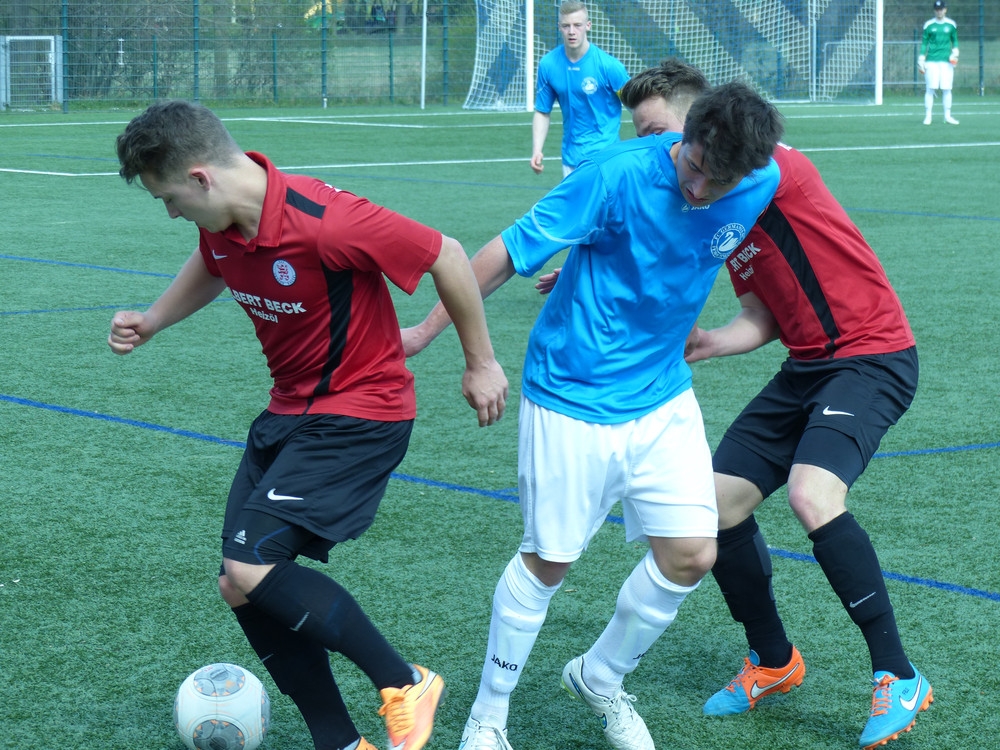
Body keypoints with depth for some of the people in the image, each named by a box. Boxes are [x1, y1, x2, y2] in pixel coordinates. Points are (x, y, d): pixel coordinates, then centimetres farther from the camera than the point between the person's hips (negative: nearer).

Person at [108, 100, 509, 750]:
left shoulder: (323, 222, -29)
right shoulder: (220, 221, -3)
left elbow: (446, 256, -18)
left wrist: (481, 364, -8)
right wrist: (150, 323, 12)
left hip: (360, 415, -9)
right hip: (289, 411, 9)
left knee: (252, 569, -19)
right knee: (243, 587, 5)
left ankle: (405, 685, -3)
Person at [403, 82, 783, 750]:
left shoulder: (761, 187, -8)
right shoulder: (620, 174, -25)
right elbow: (510, 252, -15)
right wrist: (426, 333, -8)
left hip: (664, 397, 5)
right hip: (572, 399, -5)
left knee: (692, 555, -1)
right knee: (548, 562, 3)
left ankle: (601, 678, 26)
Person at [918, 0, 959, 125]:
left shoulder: (951, 24, 8)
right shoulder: (929, 25, 4)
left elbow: (955, 40, 18)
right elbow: (924, 43, 6)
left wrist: (955, 52, 1)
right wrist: (921, 61, 1)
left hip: (946, 61, 2)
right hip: (931, 61, -2)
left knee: (947, 89, 1)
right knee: (930, 89, -6)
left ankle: (947, 116, 8)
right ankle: (927, 116, -1)